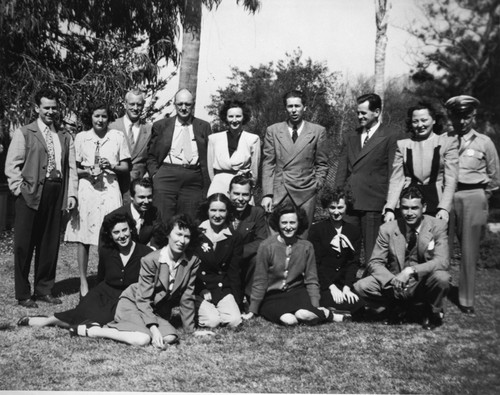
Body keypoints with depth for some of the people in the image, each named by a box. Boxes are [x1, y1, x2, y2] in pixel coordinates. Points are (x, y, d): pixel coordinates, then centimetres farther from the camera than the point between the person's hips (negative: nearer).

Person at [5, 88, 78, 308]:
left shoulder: (65, 137, 16)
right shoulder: (24, 133, 5)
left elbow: (71, 168, 12)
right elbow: (11, 166, 0)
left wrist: (71, 194, 1)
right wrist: (21, 189, -9)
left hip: (56, 195, 3)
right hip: (30, 196, -3)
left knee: (50, 245, 8)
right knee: (24, 246, 1)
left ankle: (44, 290, 20)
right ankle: (23, 294, 11)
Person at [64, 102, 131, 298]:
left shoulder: (118, 136, 6)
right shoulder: (81, 137, 6)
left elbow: (125, 166, 9)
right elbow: (74, 168, 9)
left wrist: (112, 166, -10)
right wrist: (87, 172, -10)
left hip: (110, 188, 0)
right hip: (86, 187, 0)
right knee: (83, 237, 1)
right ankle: (83, 282, 11)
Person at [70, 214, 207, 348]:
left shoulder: (193, 261, -11)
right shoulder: (150, 260, -20)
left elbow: (187, 297, -5)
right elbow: (143, 299, -20)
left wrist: (190, 330, -4)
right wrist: (153, 328, -31)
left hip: (159, 311, 5)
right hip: (133, 302, -5)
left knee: (170, 338, -23)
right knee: (142, 339, -31)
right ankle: (91, 330, -13)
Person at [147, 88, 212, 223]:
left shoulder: (204, 127, 12)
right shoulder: (160, 126, 11)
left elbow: (209, 156, 9)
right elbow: (151, 155, 13)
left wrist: (206, 185, 1)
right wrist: (155, 174, -2)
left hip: (194, 179, 1)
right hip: (166, 176, 0)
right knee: (163, 221, -6)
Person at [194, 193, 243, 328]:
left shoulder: (234, 238, 6)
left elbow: (234, 272, 6)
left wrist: (237, 301, -2)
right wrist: (202, 291, -10)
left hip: (222, 289, 2)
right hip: (198, 290, -2)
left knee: (235, 321, -21)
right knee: (212, 321, -25)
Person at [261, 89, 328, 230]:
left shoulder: (318, 131, 6)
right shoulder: (273, 131, 8)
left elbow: (322, 164, 12)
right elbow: (268, 164, 6)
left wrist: (317, 184, 0)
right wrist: (267, 194, -1)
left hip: (305, 194, 0)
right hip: (278, 193, 1)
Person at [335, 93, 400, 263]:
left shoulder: (389, 137, -2)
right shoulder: (351, 136, 17)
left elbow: (393, 173, -4)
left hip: (374, 205, -5)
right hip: (348, 203, 5)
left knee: (372, 252, 0)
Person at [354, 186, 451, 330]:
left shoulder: (438, 226, -8)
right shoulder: (388, 229, -4)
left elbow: (442, 261, -20)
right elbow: (374, 263, -4)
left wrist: (411, 270, -34)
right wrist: (392, 279, -25)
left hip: (424, 285, -1)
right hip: (395, 286, 1)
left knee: (441, 277, -35)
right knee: (361, 287, -23)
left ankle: (433, 312, 0)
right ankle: (398, 307, 6)